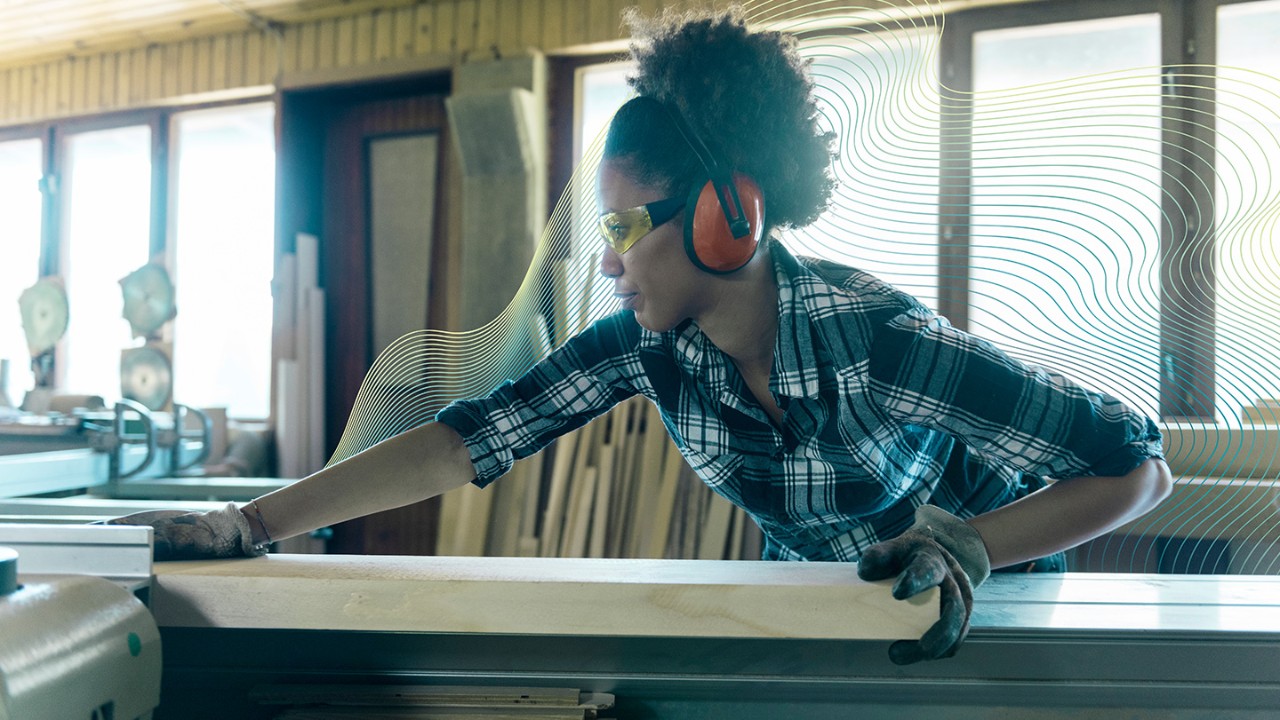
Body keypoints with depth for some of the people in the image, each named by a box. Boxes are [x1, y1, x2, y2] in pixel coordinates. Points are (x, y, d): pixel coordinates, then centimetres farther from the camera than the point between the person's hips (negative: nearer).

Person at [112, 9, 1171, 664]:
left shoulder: (888, 344, -34)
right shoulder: (648, 343, -19)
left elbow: (1140, 467, -28)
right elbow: (473, 439, -25)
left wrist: (968, 542, -41)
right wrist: (253, 523, -30)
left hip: (980, 610, -3)